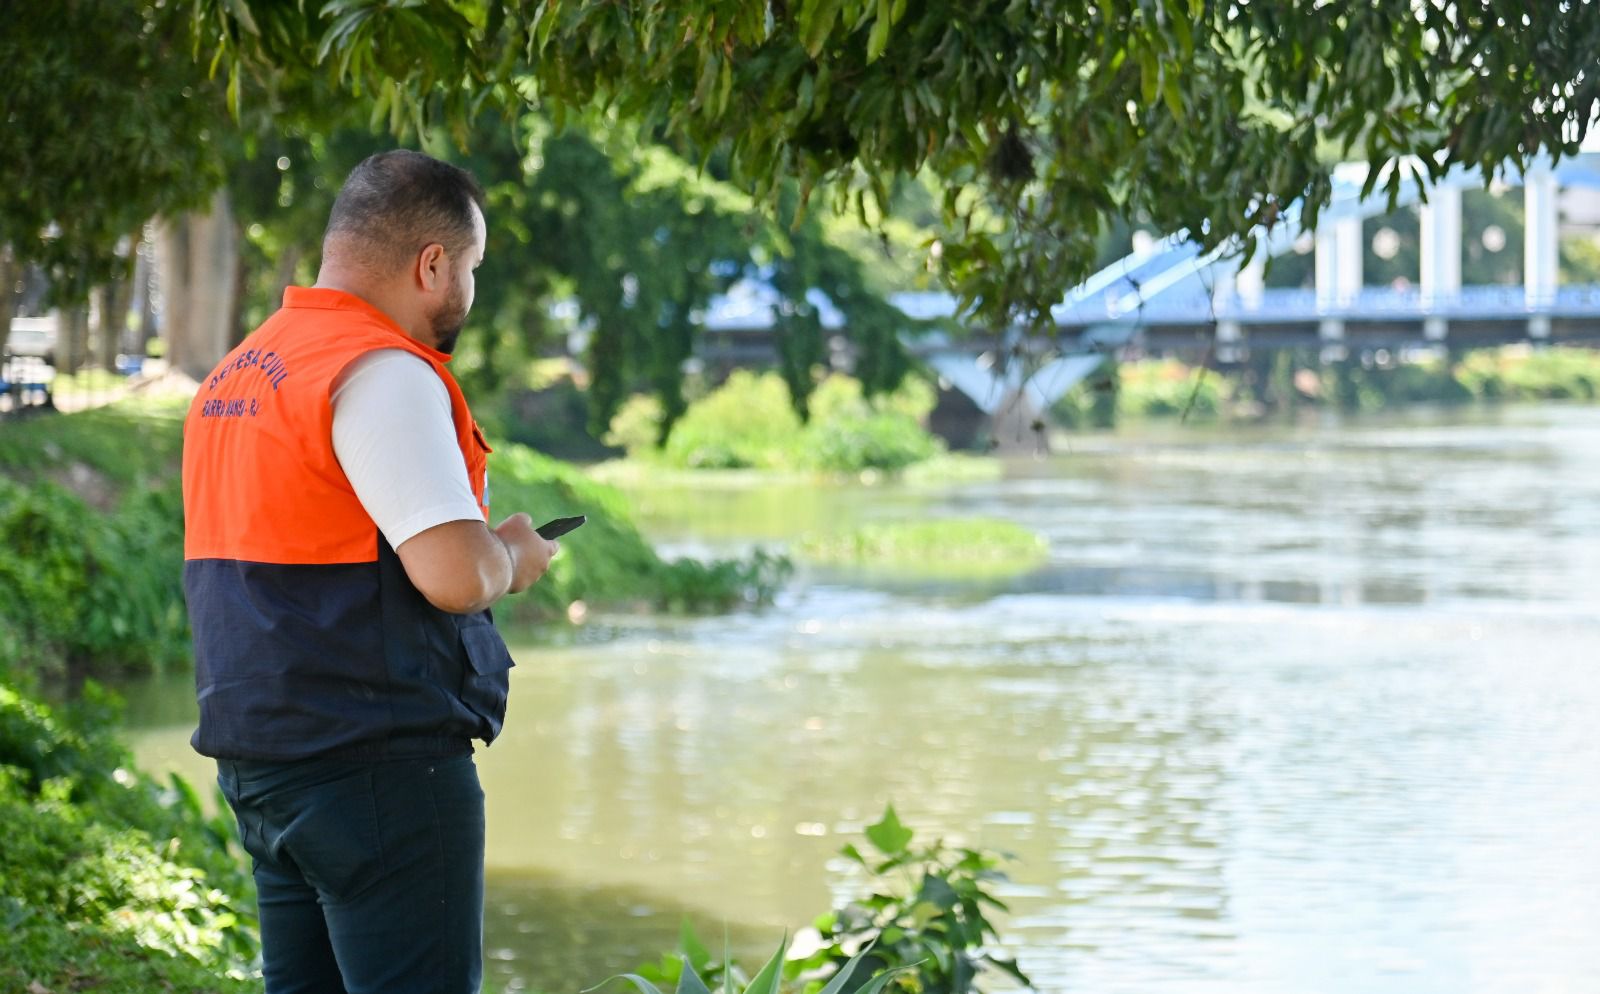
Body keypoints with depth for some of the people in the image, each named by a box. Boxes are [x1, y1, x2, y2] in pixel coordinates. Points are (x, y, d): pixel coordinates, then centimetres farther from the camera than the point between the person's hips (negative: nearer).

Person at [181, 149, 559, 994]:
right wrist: (512, 557, 0)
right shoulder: (382, 372, -14)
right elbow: (457, 574, -22)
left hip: (258, 757, 9)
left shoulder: (234, 375, 15)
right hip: (378, 762, -9)